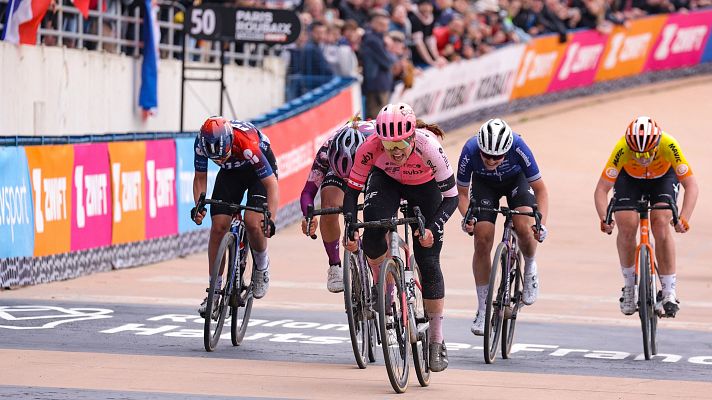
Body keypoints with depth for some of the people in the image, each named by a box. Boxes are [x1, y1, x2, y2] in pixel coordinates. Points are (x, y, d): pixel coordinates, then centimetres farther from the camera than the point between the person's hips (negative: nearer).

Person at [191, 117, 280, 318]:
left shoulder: (247, 143, -41)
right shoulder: (202, 142, -29)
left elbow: (272, 185, -35)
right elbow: (200, 177, -12)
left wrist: (271, 220, -46)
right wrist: (198, 206, -29)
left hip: (260, 169, -4)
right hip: (231, 172, 4)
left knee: (252, 222, -24)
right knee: (218, 226, -10)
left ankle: (262, 267, 6)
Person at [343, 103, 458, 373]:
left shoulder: (429, 148, -38)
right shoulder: (370, 148, -34)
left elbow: (450, 196, -28)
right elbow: (352, 191, -23)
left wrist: (433, 229, -41)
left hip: (424, 187, -1)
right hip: (386, 181, 1)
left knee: (428, 261, -7)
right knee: (373, 234, -29)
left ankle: (437, 340, 2)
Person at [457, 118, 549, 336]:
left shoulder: (518, 147, -37)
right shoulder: (470, 151, -35)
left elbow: (540, 189, -27)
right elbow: (462, 192, -19)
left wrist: (542, 223, -39)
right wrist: (466, 217, -38)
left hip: (516, 179, -1)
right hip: (484, 183, 1)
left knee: (524, 228, -27)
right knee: (482, 240, -12)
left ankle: (530, 268, 7)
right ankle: (483, 310, -1)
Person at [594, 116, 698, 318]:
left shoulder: (669, 145, -38)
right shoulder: (622, 149, -37)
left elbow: (691, 184, -36)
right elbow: (601, 189, -34)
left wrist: (684, 218, -49)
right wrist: (604, 218, -50)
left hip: (663, 178, -1)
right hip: (629, 178, 1)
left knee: (661, 225, -22)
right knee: (626, 227, -18)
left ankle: (669, 293, -16)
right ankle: (629, 286, 3)